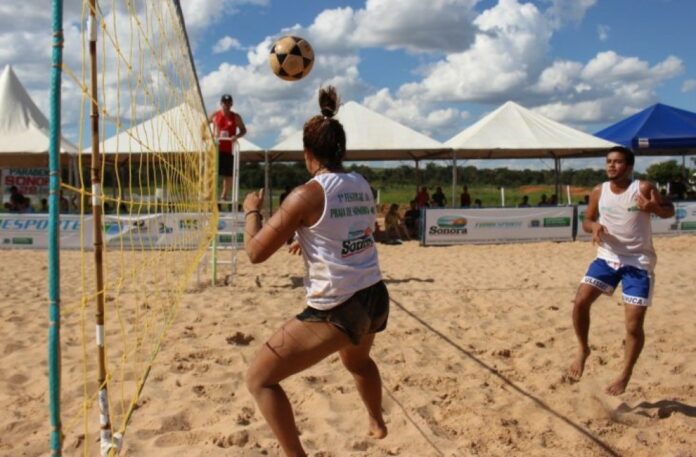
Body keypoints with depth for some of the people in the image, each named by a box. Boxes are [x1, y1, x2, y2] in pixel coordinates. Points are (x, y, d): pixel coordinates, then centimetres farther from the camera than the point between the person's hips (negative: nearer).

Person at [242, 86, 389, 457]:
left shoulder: (307, 194, -14)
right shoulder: (362, 186, 6)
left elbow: (256, 252, -11)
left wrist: (252, 210, 7)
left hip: (337, 310, -8)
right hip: (375, 299, 8)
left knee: (260, 379, 5)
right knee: (357, 360, 40)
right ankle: (377, 423, 64)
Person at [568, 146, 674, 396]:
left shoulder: (644, 188, -9)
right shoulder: (598, 192, 2)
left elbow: (669, 211, 0)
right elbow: (587, 220, 12)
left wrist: (654, 208, -24)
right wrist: (594, 226, -13)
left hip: (638, 263, -3)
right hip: (607, 258, 3)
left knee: (634, 326, -3)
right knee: (580, 301, -14)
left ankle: (625, 376, 17)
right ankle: (583, 349, 12)